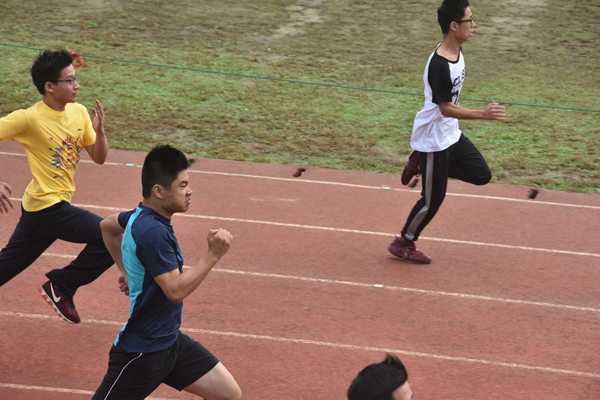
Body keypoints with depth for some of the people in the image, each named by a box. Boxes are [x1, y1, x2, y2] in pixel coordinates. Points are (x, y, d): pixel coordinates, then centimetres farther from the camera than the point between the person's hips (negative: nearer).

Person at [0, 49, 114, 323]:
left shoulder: (78, 112, 3)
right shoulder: (29, 118, -18)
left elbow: (99, 157, 9)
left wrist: (99, 130, -11)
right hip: (48, 207, -7)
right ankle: (60, 286, 4)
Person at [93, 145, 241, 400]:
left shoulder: (141, 216, 4)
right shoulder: (152, 232, -27)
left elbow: (107, 226, 25)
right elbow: (176, 290, -28)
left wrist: (125, 269, 27)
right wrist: (213, 255, -26)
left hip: (169, 340, 10)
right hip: (141, 351, -10)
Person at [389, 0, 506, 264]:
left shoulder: (457, 51, -1)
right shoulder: (439, 65, -30)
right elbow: (445, 108, -26)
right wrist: (483, 115, -34)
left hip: (451, 134, 9)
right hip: (432, 139, -9)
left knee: (481, 175, 11)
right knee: (434, 198, 3)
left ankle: (421, 164, 18)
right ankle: (403, 244, 22)